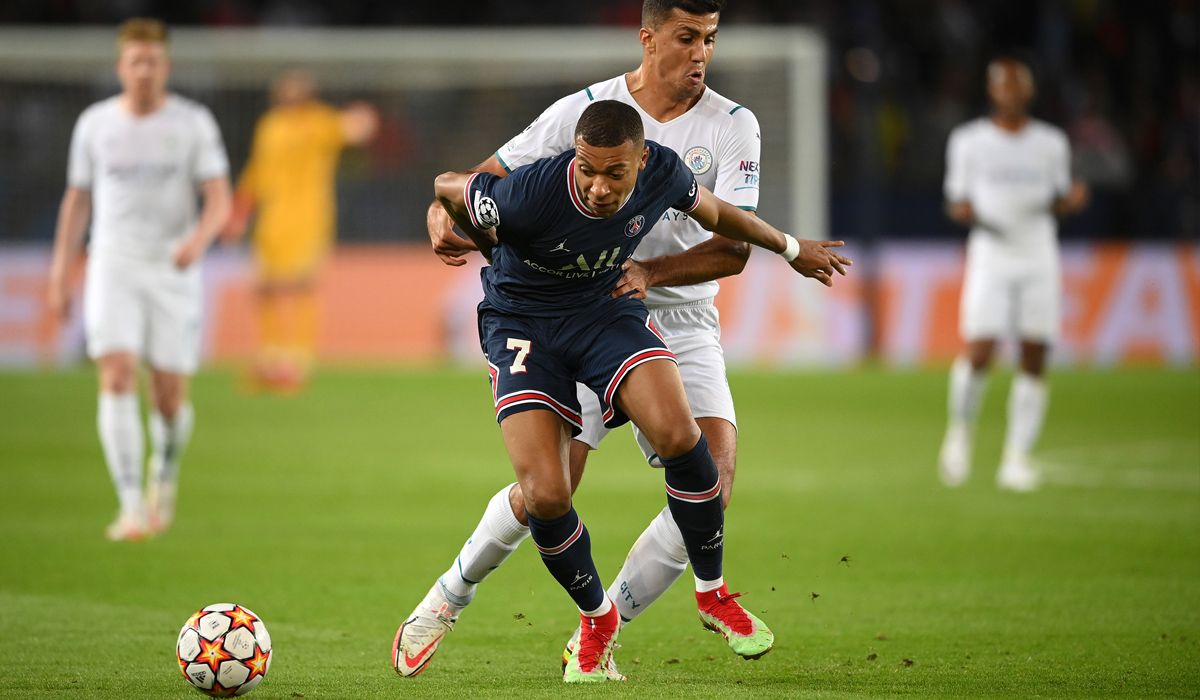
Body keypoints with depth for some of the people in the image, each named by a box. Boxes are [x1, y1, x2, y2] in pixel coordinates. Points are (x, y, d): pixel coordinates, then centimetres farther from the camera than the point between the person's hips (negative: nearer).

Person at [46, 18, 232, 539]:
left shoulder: (194, 122, -1)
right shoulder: (94, 124, 5)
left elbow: (220, 200, -5)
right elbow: (77, 200, 14)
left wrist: (200, 238, -27)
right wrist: (60, 277, 12)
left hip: (174, 270, 0)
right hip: (112, 266, 0)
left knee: (170, 395, 1)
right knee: (116, 377, -18)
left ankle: (164, 477, 33)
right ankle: (131, 507, -21)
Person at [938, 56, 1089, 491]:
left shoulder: (1051, 143, 10)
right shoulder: (969, 141, 5)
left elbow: (1059, 202, 16)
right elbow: (956, 202, 8)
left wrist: (1072, 200, -6)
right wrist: (969, 212, -13)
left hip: (1039, 258, 2)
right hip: (991, 255, -2)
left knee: (1034, 361, -3)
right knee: (979, 353, -15)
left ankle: (1016, 459, 2)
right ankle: (960, 431, 12)